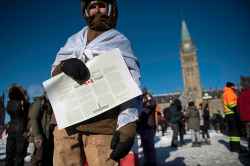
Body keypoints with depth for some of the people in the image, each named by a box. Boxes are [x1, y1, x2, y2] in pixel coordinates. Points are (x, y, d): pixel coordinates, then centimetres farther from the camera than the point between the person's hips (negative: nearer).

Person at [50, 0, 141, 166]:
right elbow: (54, 69, 16)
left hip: (100, 120, -4)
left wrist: (128, 125, -17)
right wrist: (64, 65, -10)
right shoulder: (74, 40, 20)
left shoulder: (120, 43, 6)